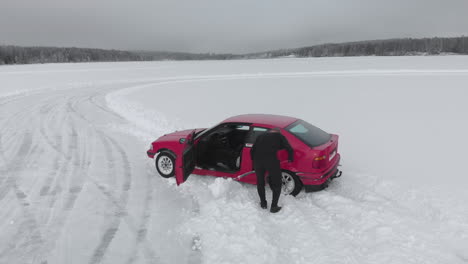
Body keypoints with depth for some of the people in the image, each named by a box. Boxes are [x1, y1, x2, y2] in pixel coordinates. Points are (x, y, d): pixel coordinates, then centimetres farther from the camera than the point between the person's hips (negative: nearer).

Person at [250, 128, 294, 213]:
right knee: (277, 184, 15)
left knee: (260, 182, 23)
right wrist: (290, 160, 26)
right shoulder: (279, 136, 18)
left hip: (257, 160, 3)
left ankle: (263, 204, 33)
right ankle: (274, 207, 15)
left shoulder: (261, 136, 27)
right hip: (271, 161, -3)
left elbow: (252, 150, 23)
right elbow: (289, 149, 10)